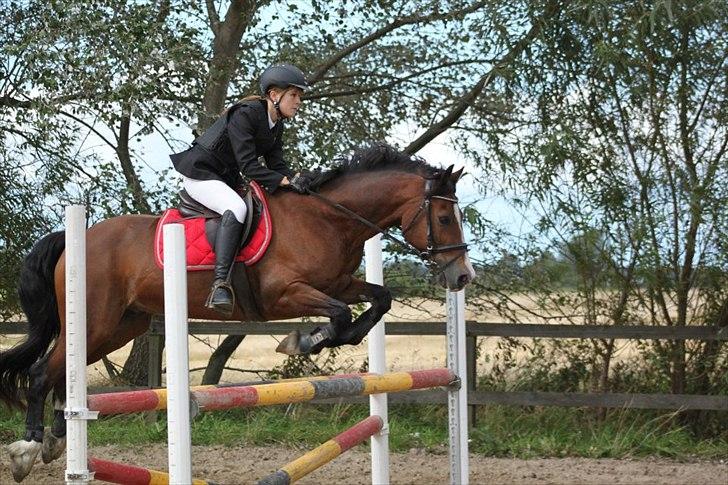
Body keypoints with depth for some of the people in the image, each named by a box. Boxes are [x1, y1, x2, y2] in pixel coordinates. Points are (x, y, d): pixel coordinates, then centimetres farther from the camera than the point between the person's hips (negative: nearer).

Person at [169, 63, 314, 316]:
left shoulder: (277, 125, 7)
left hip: (226, 177, 11)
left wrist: (296, 179, -19)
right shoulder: (245, 115, -22)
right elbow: (248, 165, -27)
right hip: (199, 172, -11)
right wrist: (284, 181, -32)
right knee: (236, 208, -34)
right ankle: (220, 283, -43)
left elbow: (276, 164, 1)